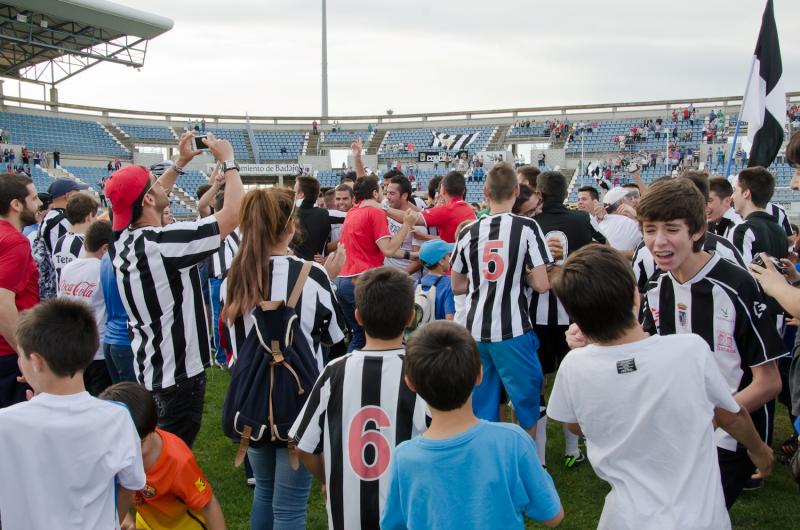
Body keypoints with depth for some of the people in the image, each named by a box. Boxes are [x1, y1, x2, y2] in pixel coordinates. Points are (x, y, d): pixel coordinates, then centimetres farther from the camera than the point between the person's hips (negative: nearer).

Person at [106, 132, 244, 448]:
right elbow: (233, 213, -23)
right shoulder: (164, 242, -24)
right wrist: (228, 161, -10)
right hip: (179, 372, -8)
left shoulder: (121, 241, 0)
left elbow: (142, 202, 21)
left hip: (147, 368, 9)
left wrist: (180, 163, 21)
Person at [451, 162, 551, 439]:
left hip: (475, 331, 4)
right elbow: (541, 284, -12)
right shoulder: (527, 228, -8)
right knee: (527, 401, 11)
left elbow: (457, 286, 12)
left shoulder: (468, 232, 3)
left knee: (482, 406, 14)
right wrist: (521, 275, 7)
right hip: (512, 332, -4)